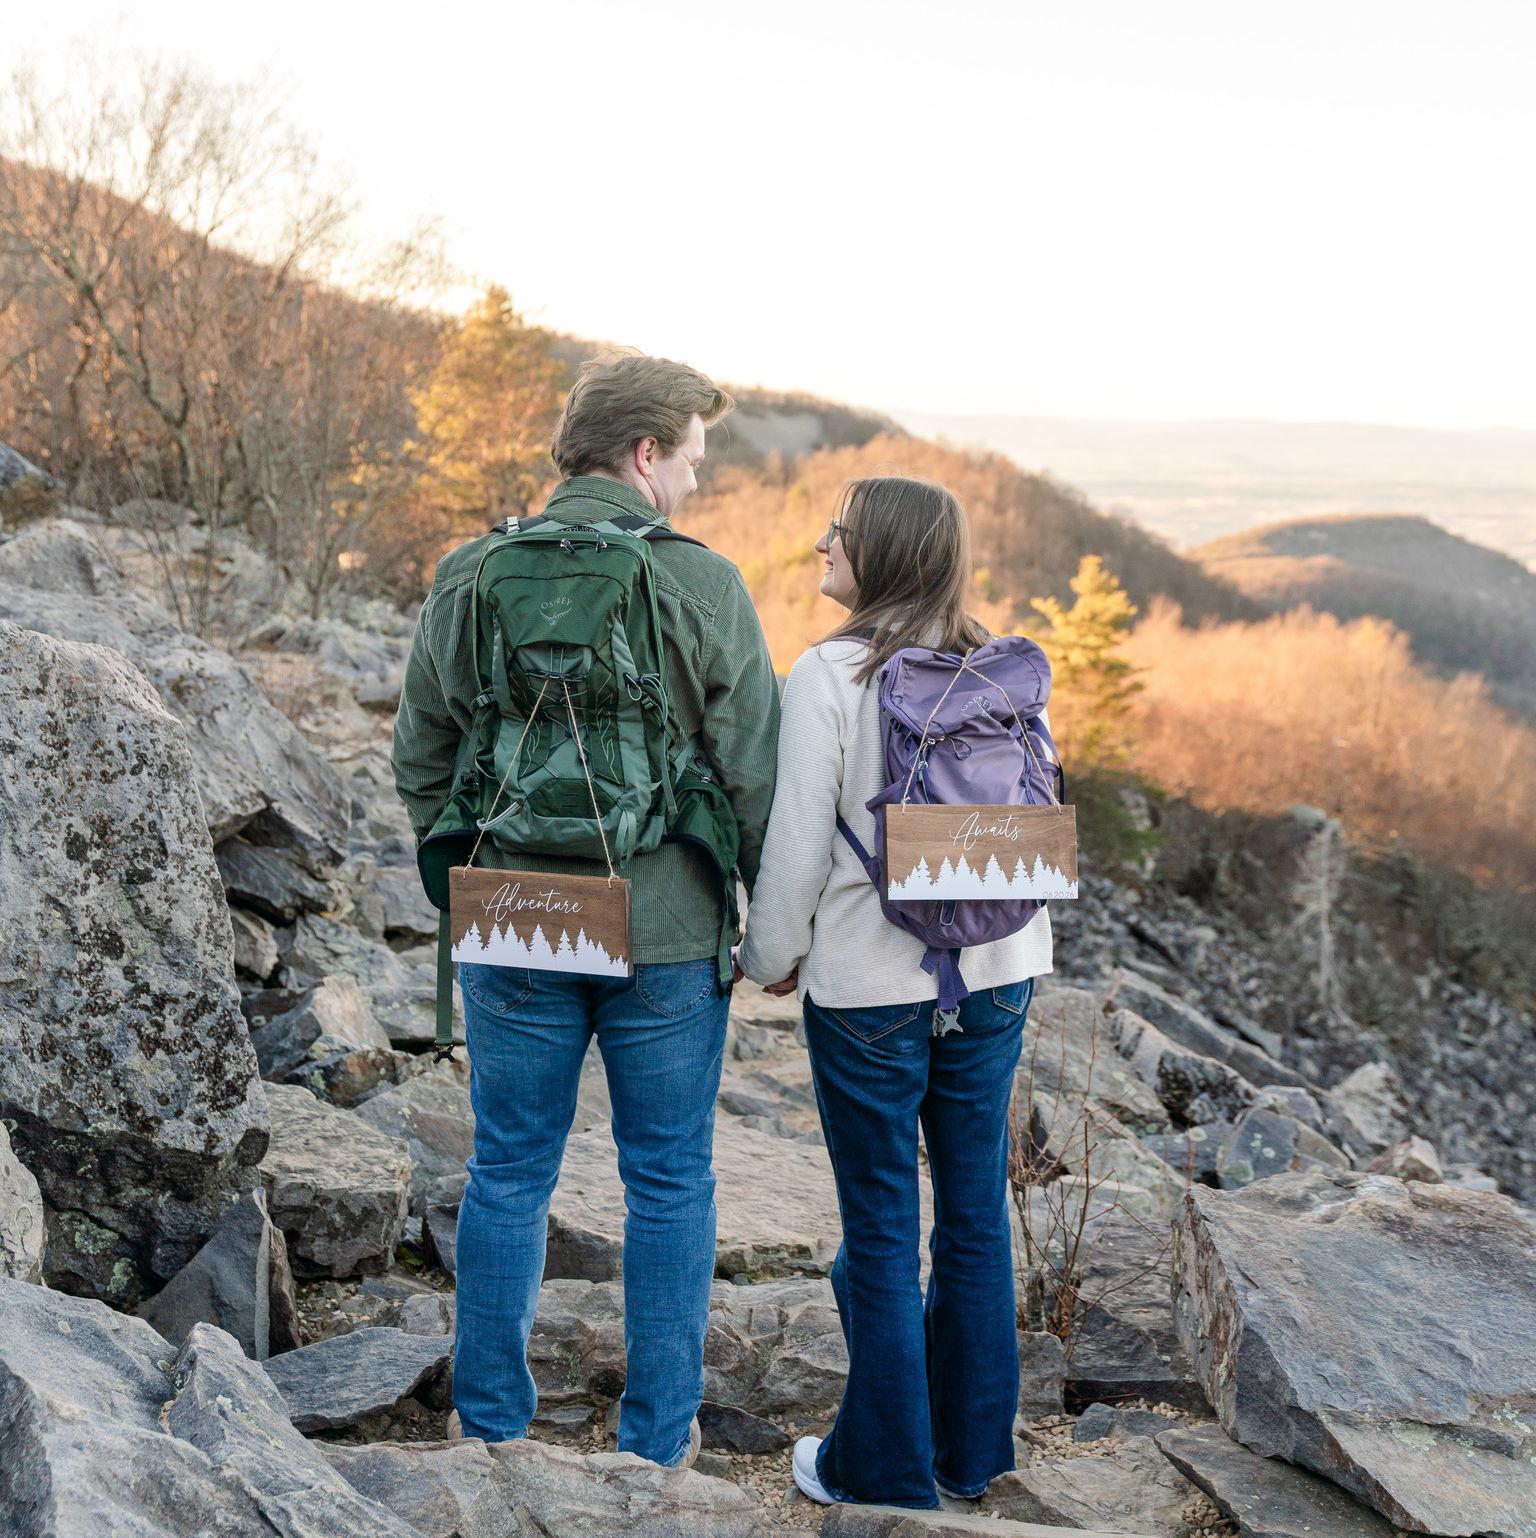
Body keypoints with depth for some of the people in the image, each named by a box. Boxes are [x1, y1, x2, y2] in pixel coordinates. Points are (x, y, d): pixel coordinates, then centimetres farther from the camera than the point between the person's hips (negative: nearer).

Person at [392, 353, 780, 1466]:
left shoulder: (467, 579, 1)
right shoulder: (703, 587, -9)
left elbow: (422, 763, 7)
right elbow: (756, 776, -8)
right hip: (667, 937, -2)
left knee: (509, 1176, 15)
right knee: (669, 1183, 12)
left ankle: (494, 1427, 25)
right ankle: (660, 1438, 21)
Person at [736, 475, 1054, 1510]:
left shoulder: (831, 677, -14)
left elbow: (799, 843, -13)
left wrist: (774, 956, 3)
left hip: (871, 987, -5)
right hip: (997, 978, 5)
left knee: (882, 1229, 7)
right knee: (977, 1213, 15)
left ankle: (887, 1467, 20)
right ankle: (973, 1449, 28)